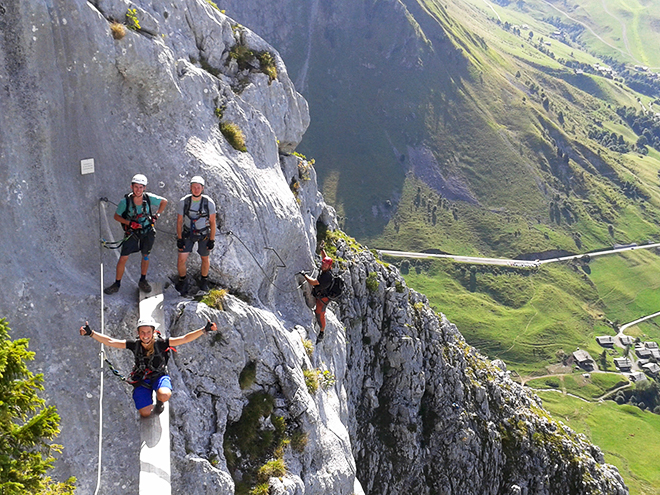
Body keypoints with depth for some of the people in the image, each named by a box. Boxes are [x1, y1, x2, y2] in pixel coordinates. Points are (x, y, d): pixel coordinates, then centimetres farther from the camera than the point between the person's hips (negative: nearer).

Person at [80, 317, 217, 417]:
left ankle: (159, 402, 6)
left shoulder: (160, 343, -20)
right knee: (145, 413, -8)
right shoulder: (134, 345, -14)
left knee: (164, 396, -36)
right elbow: (110, 342, -13)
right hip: (141, 379, 2)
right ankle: (151, 403, 31)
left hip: (159, 376, -2)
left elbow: (184, 339, -24)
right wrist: (91, 333, -22)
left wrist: (204, 330, -34)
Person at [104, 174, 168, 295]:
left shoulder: (149, 198, -14)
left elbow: (164, 201, 3)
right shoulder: (125, 201, -17)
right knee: (123, 258, -4)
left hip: (147, 233, 2)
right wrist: (129, 223, -20)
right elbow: (116, 216, -6)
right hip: (132, 233, -1)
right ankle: (117, 284, 10)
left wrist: (156, 215, -2)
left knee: (145, 256, 14)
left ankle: (143, 281, 33)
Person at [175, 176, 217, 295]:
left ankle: (204, 280, 40)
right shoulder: (183, 202, -15)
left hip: (204, 235, 0)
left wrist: (212, 240, -7)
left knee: (205, 259, 13)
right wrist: (179, 239, -6)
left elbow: (212, 222, -8)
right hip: (188, 234, 1)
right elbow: (179, 221, -4)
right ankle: (182, 282, 21)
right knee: (181, 259, -5)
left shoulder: (209, 203, -17)